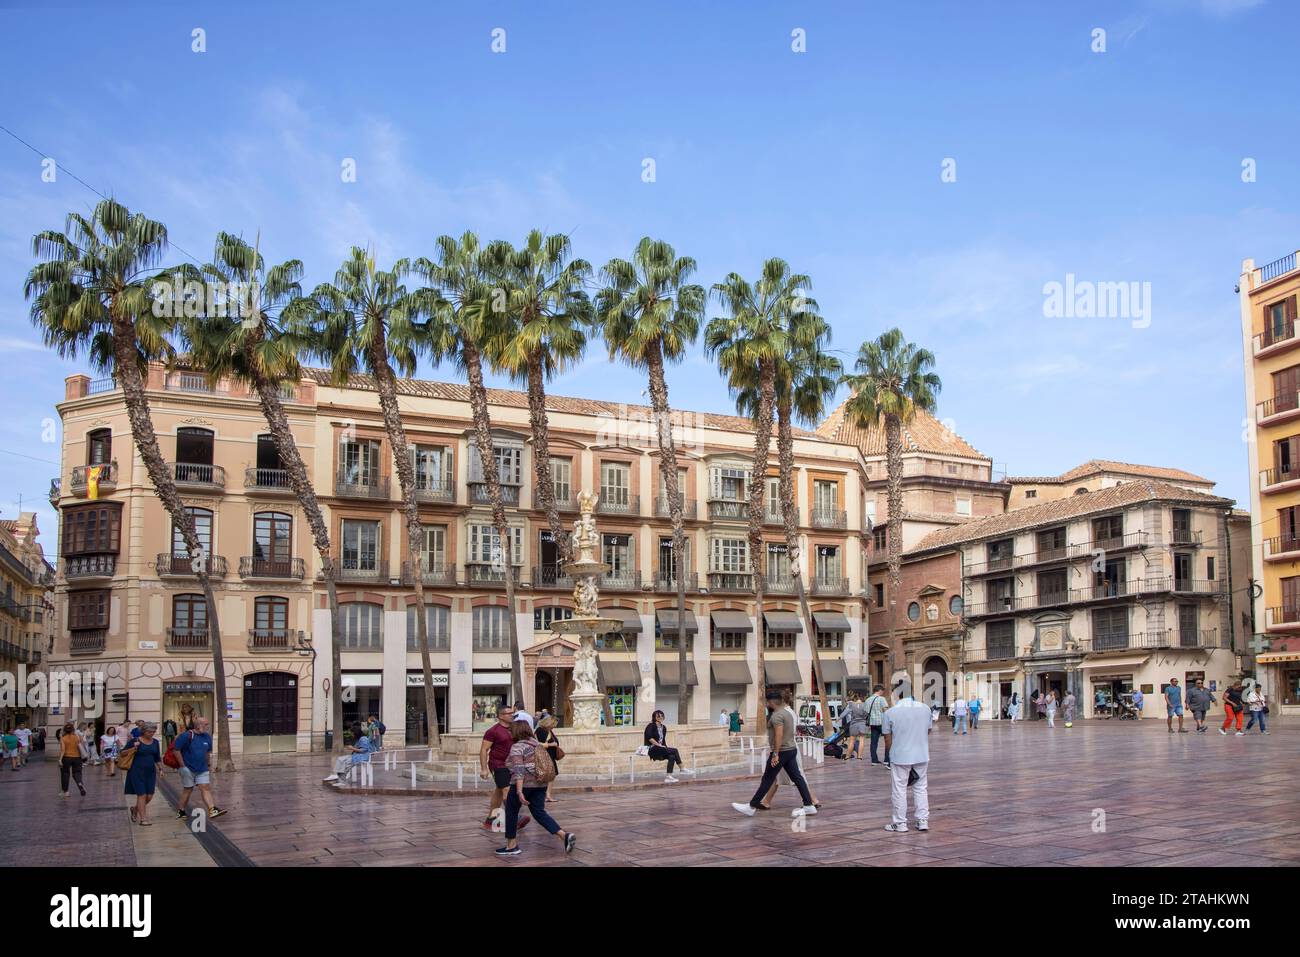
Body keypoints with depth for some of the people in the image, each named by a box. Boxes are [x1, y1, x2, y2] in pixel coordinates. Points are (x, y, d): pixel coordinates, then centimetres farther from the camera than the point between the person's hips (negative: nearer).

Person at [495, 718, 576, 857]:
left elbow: (519, 770, -20)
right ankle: (564, 835, -7)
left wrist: (519, 792, -24)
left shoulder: (517, 747, -11)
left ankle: (512, 846, 16)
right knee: (539, 813, 9)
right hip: (540, 784, 7)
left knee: (511, 813, 10)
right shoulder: (536, 743, 12)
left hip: (523, 784, -7)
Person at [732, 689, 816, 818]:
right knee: (797, 777, 8)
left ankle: (751, 807, 3)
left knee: (767, 780, -3)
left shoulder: (776, 716, -16)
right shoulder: (787, 712, 15)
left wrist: (775, 754, -26)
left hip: (781, 752, -9)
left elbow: (779, 735, -26)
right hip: (791, 749, 9)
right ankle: (809, 806, 6)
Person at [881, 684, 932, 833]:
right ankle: (923, 821, 16)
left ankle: (900, 823, 11)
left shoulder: (891, 712, -7)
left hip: (900, 757, -3)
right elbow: (928, 732, 10)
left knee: (899, 790, 6)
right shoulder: (925, 709, 2)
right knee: (921, 788, 14)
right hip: (922, 756, 3)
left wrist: (892, 753, 13)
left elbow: (887, 738, -2)